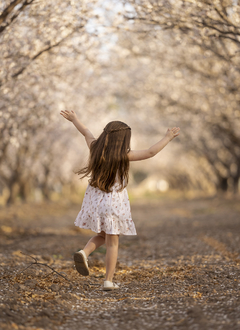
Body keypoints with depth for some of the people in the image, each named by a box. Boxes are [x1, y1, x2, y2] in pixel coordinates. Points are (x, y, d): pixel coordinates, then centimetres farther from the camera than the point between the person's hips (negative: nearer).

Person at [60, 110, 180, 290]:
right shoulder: (124, 155, -15)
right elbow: (150, 152, -15)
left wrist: (74, 119, 34)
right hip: (114, 202, -5)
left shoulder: (96, 148, -2)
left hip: (95, 200, 5)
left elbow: (86, 132, 16)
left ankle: (84, 253, -3)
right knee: (112, 242, 4)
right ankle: (109, 281, 7)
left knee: (102, 236, 24)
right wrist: (167, 138, -5)